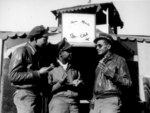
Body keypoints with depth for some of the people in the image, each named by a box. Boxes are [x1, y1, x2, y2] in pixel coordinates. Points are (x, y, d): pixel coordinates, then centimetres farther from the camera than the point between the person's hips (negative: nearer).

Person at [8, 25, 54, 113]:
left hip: (38, 95, 8)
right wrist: (38, 73, -13)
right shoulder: (21, 51, -5)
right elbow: (13, 76, -15)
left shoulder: (37, 54, 19)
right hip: (25, 95, -8)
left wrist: (47, 71, 7)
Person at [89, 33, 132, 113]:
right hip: (96, 101, 6)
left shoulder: (119, 60, 5)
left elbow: (128, 83, -2)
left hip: (111, 100, -5)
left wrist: (111, 74, -13)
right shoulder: (100, 63, 22)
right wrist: (93, 100, 12)